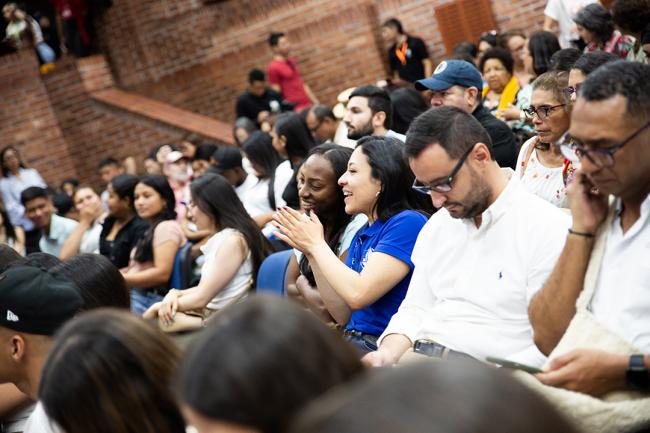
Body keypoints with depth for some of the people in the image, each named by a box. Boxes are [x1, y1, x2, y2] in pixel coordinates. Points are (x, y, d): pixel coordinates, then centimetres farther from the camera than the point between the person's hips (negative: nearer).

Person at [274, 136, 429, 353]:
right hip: (352, 340, 8)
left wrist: (316, 244, -5)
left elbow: (358, 294, -20)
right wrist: (311, 253, 6)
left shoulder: (408, 223, -11)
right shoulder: (361, 236, 16)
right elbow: (343, 315, 12)